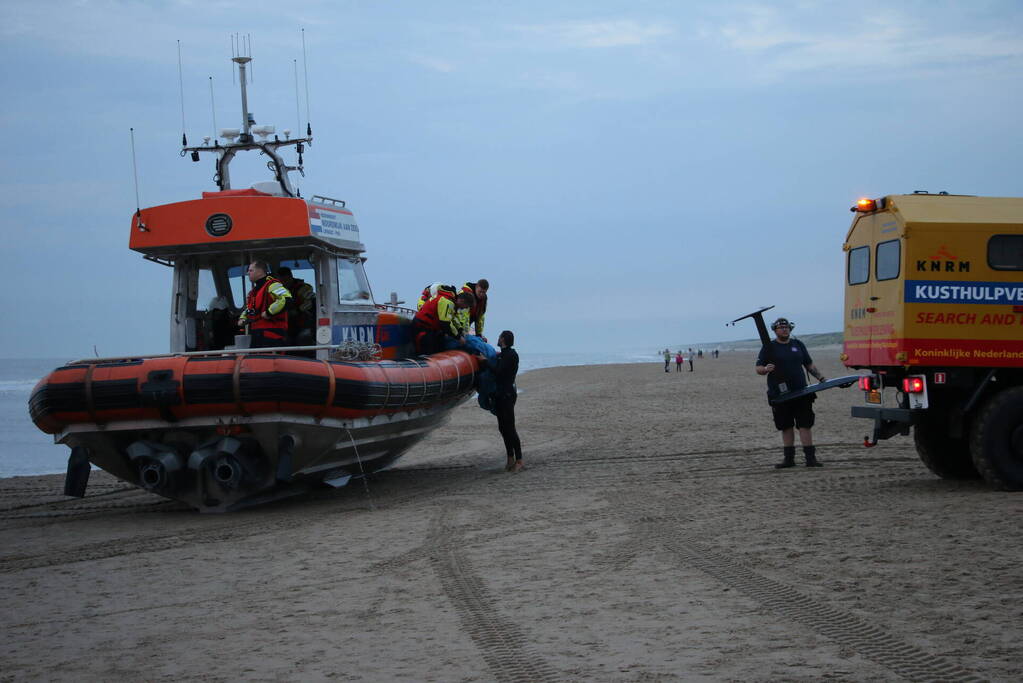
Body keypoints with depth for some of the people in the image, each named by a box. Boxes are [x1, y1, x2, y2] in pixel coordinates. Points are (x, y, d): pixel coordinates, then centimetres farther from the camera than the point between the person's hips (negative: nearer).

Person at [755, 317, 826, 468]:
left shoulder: (798, 345, 14)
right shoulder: (769, 347, 5)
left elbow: (809, 365, 20)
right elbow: (758, 368, 2)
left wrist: (820, 377, 8)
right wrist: (766, 369, -19)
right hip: (779, 395, -1)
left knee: (805, 425, -5)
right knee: (786, 427, 6)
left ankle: (810, 458, -5)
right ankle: (789, 458, 14)